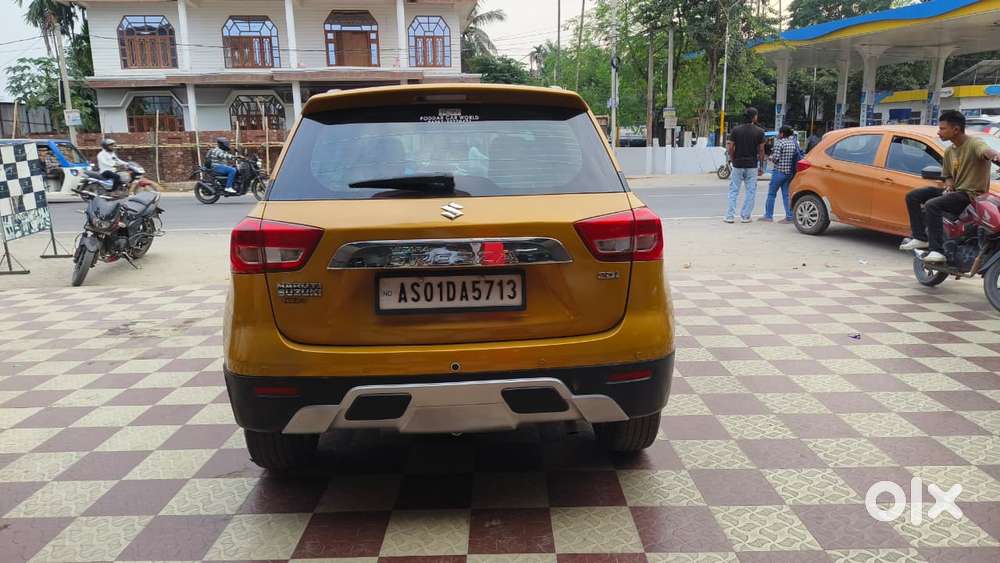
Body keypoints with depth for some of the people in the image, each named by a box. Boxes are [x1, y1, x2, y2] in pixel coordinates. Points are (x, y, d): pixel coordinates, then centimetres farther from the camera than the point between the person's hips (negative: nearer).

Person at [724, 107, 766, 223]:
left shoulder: (736, 130, -2)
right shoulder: (759, 132, -4)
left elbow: (730, 148, -5)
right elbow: (761, 150, -2)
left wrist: (733, 159, 10)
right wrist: (761, 167, 6)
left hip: (738, 165, 1)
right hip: (752, 165, -1)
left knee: (734, 190, 8)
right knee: (751, 191, 8)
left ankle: (730, 216, 4)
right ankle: (745, 216, 8)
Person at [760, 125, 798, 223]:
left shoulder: (779, 142, -12)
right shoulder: (794, 143, 9)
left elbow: (776, 158, -16)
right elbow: (797, 157, 11)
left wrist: (771, 157, 4)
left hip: (779, 171, -7)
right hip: (790, 172, 7)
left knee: (771, 194, 3)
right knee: (786, 195, 9)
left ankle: (768, 216, 5)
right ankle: (789, 217, 5)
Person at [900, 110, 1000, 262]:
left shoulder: (974, 144, -13)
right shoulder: (949, 151, 14)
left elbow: (986, 151, -38)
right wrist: (949, 186, 0)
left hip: (972, 194, -9)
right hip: (956, 191, 9)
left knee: (932, 205, -31)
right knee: (912, 197, 3)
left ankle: (936, 250, -31)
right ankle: (920, 237, 1)